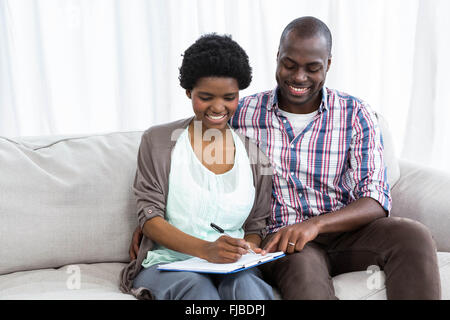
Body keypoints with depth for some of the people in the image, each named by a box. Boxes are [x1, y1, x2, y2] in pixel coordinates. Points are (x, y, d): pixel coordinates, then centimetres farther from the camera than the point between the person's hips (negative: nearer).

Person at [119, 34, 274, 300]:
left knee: (247, 286, -34)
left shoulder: (255, 159, 10)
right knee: (200, 290, -35)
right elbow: (150, 217, -4)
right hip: (168, 263, -1)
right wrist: (205, 249, -20)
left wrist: (246, 249, -11)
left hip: (232, 268, 1)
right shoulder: (158, 141, 3)